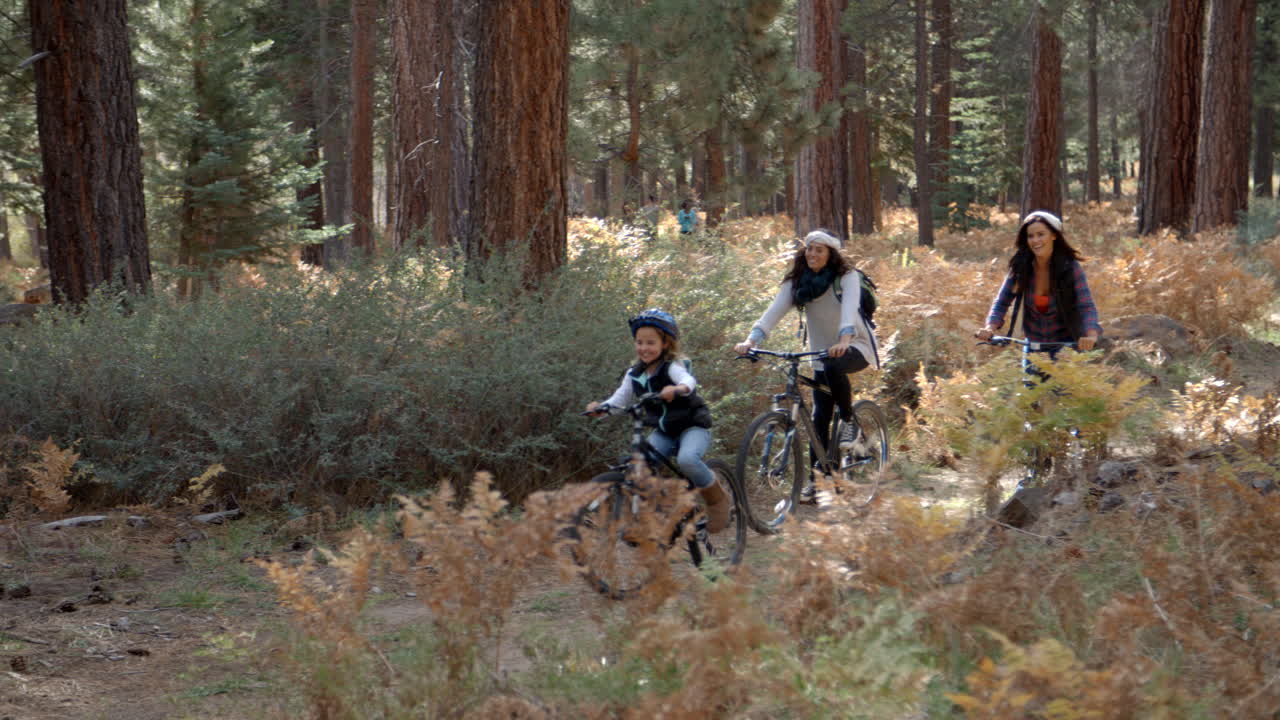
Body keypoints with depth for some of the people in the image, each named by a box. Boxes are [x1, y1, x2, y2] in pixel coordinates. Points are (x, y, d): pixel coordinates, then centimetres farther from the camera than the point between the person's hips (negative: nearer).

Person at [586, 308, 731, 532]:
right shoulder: (634, 374, 2)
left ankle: (717, 498, -9)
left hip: (692, 427, -6)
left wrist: (678, 389, -62)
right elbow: (619, 400, 0)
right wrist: (601, 408, -23)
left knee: (687, 459, -35)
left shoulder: (672, 367, -16)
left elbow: (689, 380, -37)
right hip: (663, 431, 6)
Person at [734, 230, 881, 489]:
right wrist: (751, 340, -33)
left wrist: (844, 340, -51)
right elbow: (775, 310, -16)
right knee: (820, 417, -2)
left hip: (857, 345, -4)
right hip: (822, 352, 4)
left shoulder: (847, 277, -14)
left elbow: (850, 307, -31)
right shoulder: (797, 281, -3)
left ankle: (850, 420, -16)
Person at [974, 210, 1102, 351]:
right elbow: (1002, 302, -10)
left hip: (1066, 345, -2)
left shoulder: (1071, 268, -16)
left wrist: (1091, 335, -44)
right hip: (1033, 343, 2)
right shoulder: (1020, 267, -9)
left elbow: (1087, 307, -24)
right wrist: (990, 328, -30)